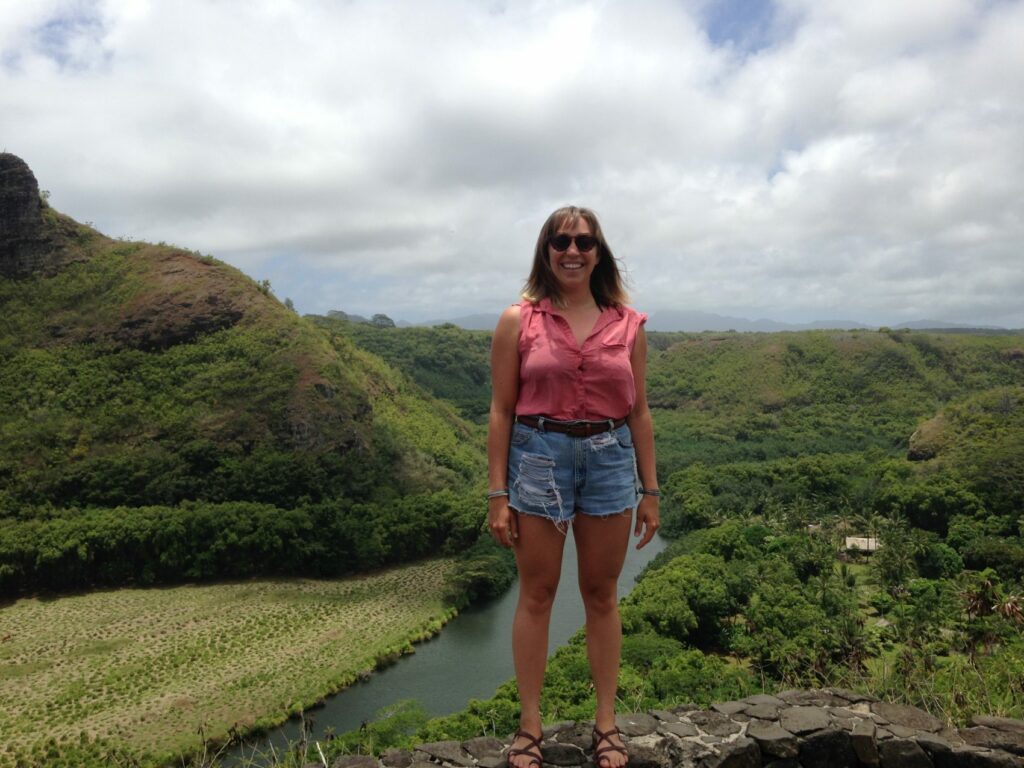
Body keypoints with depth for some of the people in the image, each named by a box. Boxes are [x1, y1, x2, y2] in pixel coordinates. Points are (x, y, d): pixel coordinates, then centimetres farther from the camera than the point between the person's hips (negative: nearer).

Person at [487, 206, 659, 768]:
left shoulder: (627, 324, 4)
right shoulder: (518, 321, -2)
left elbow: (638, 412, 8)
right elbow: (501, 412, -2)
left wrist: (650, 490, 7)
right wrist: (497, 495, -5)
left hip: (610, 459, 2)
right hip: (538, 457, -1)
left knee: (601, 595, 12)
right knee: (536, 595, 8)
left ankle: (606, 722, 27)